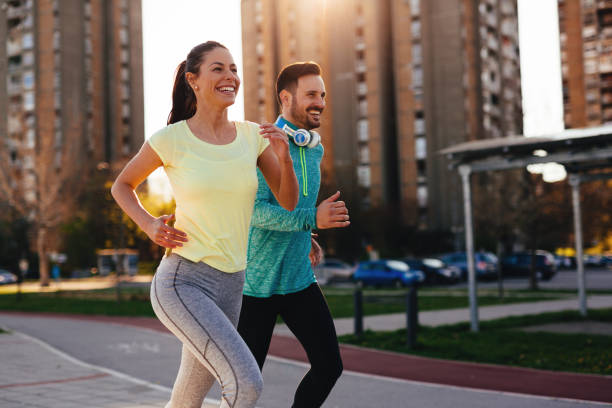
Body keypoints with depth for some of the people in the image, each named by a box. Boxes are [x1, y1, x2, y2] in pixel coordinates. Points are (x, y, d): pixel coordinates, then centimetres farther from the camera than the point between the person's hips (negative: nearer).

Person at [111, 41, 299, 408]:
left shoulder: (253, 135, 4)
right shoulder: (171, 139, -7)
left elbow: (288, 201, 5)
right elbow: (122, 186, 9)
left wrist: (284, 157, -13)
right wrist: (150, 226, -8)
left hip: (230, 285, 5)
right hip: (181, 282, -5)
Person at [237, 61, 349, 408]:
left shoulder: (315, 149, 9)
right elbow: (255, 210, -25)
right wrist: (313, 219, -35)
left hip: (299, 279, 6)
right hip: (257, 282, -6)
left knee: (329, 365, -2)